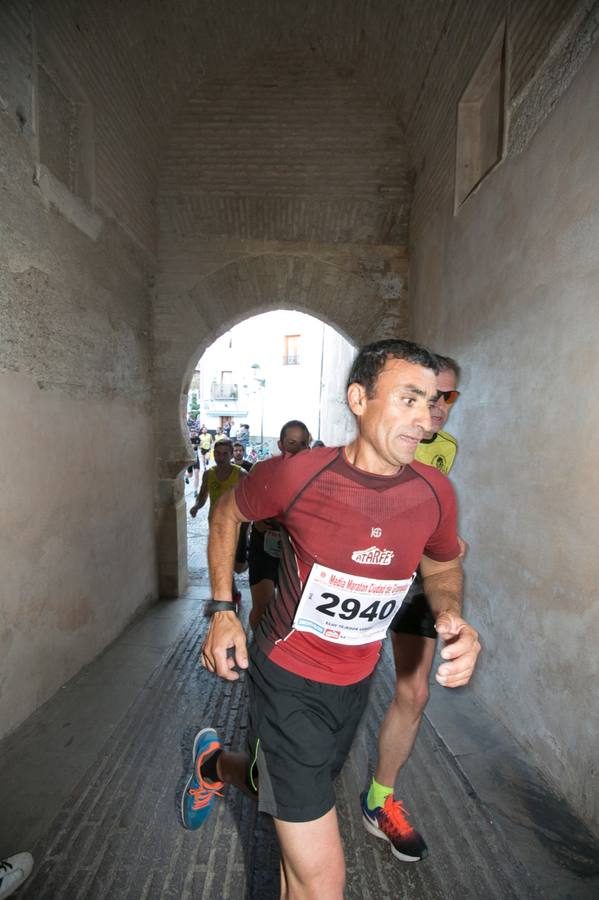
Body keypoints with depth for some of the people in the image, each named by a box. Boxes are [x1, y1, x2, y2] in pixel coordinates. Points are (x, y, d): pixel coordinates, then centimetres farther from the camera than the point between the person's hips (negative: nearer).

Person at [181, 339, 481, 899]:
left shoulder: (434, 492, -12)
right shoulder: (295, 474, -24)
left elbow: (443, 566, 6)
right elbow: (227, 513, -5)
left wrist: (452, 617, -15)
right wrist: (222, 611, -9)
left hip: (355, 684, 6)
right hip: (286, 680, -5)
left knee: (289, 788, 30)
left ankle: (215, 763, 61)